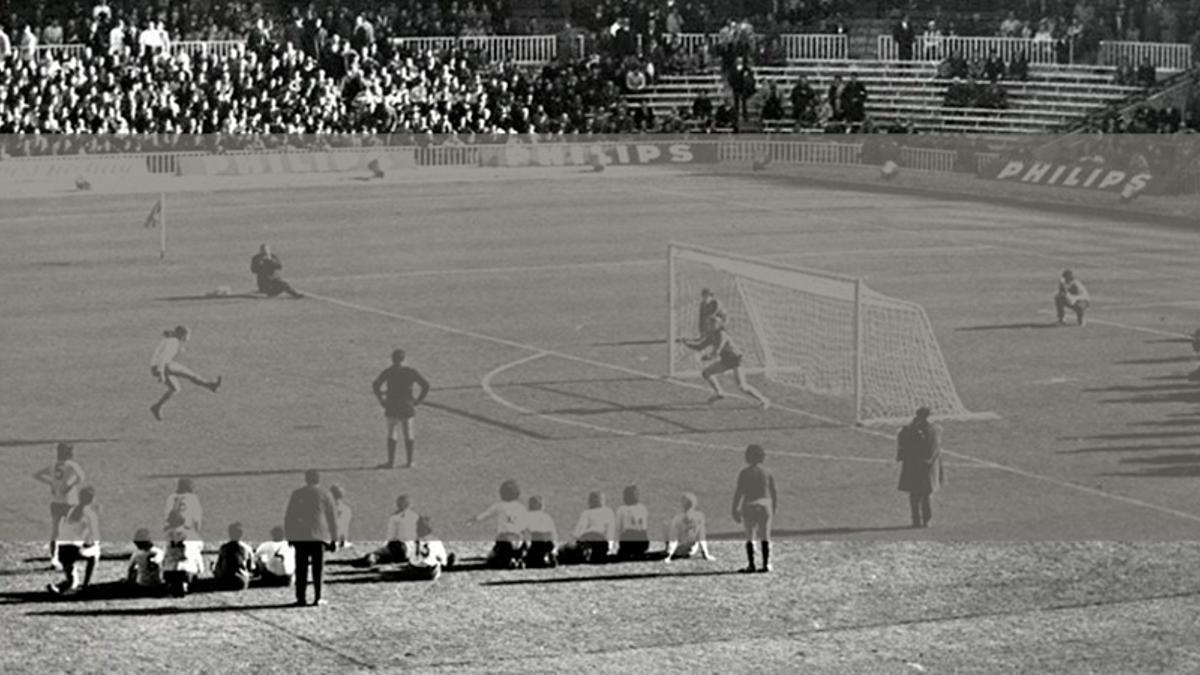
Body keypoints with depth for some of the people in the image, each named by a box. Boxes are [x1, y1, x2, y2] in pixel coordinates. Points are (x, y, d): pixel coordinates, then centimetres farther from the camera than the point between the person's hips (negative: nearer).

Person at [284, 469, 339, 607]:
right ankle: (317, 598, -3)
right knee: (318, 567, 1)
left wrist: (289, 536, 15)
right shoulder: (325, 495, 4)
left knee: (301, 568, 4)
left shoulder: (297, 494, 8)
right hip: (319, 536, -1)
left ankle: (300, 597, 0)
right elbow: (332, 517, 4)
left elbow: (288, 516, 10)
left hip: (299, 536, 1)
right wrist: (333, 538, 9)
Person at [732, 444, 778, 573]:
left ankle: (751, 564, 1)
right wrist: (774, 508, 17)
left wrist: (735, 509, -2)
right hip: (765, 504, 2)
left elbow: (739, 493, -7)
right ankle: (766, 564, 0)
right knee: (765, 537, 5)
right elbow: (773, 492, 5)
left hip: (749, 506, -2)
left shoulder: (745, 473, -5)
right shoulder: (767, 472, 2)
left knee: (750, 537, 7)